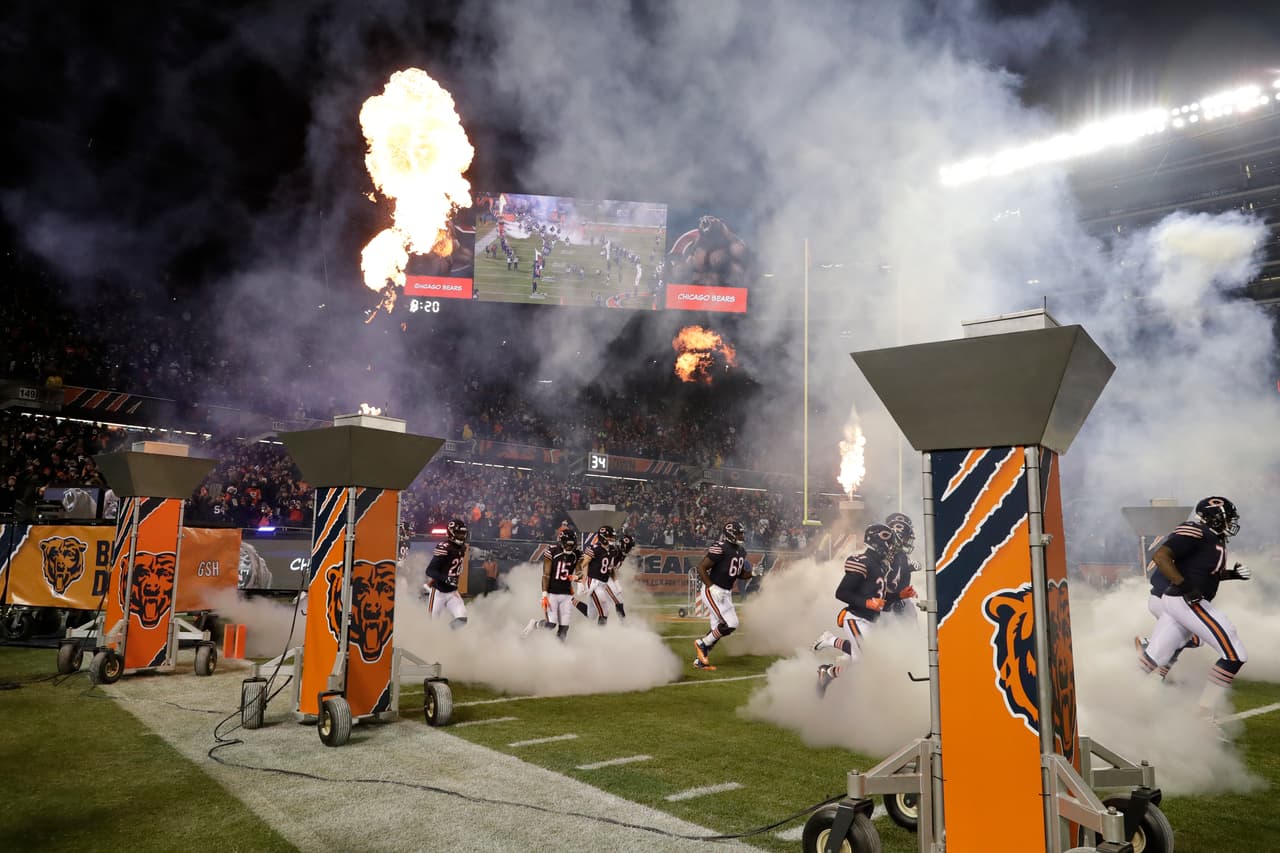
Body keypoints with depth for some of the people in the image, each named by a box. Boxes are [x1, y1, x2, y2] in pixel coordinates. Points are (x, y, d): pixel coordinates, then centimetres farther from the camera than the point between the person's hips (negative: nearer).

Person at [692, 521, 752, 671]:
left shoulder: (741, 551, 8)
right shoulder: (720, 548, -19)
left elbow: (739, 574, 19)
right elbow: (701, 568, -18)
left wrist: (748, 572, -3)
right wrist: (712, 587, -22)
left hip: (726, 593, 9)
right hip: (713, 591, -9)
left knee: (718, 628, 11)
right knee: (730, 624, -14)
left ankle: (700, 660, 22)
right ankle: (702, 644, 5)